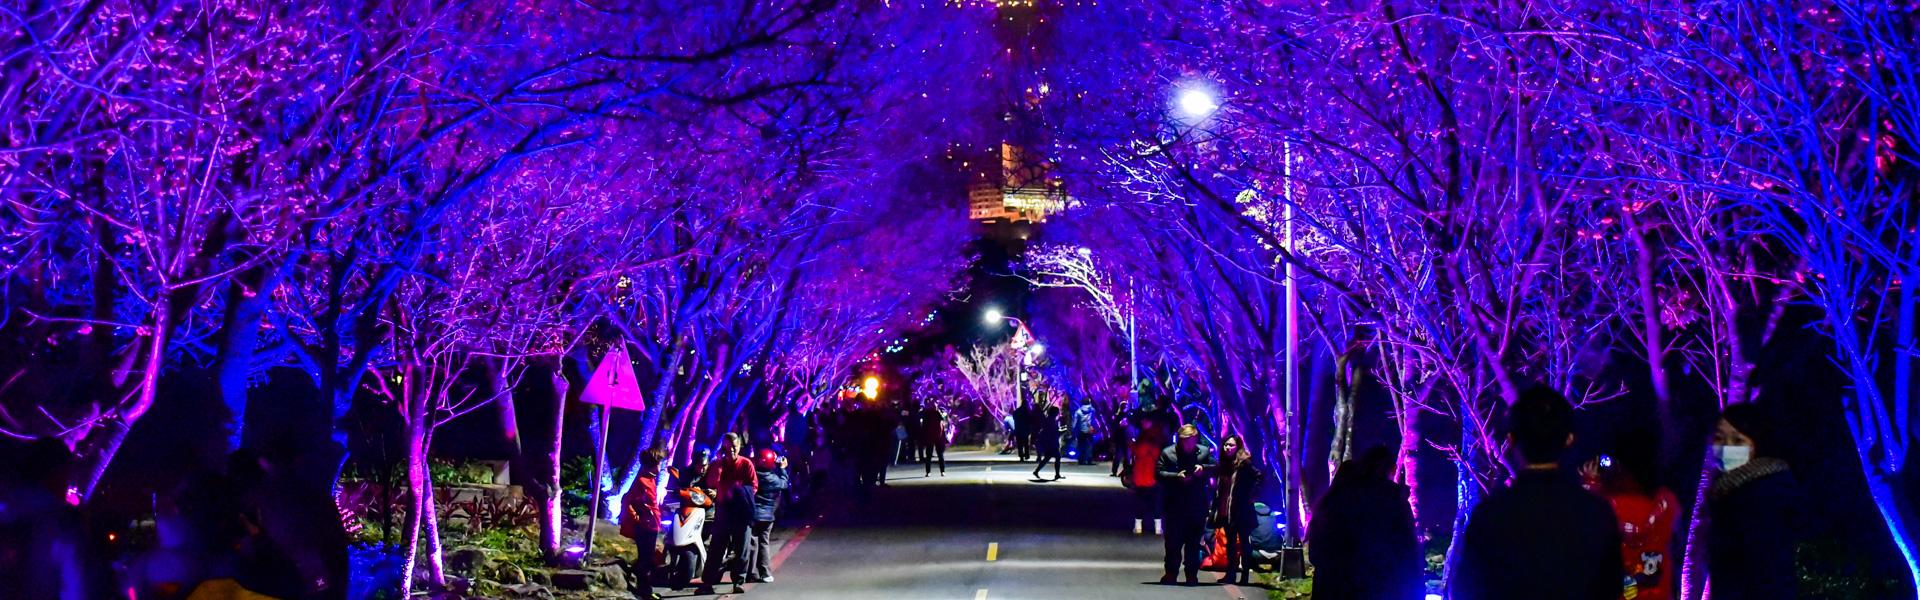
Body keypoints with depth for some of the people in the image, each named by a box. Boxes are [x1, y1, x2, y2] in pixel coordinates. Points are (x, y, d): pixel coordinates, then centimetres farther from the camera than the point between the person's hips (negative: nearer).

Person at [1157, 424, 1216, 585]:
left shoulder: (1204, 452, 5)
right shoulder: (1167, 453, -1)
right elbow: (1158, 472, -6)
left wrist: (1203, 468, -13)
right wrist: (1176, 476, -20)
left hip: (1197, 505, 1)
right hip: (1175, 505, -1)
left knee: (1194, 540, 5)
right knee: (1173, 539, 1)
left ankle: (1192, 573, 12)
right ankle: (1171, 573, 10)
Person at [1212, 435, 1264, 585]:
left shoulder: (1244, 463, -9)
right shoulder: (1223, 465, 11)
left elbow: (1260, 476, -19)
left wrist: (1250, 495, -16)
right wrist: (1216, 509, 7)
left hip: (1241, 511, -7)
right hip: (1226, 511, 7)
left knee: (1243, 542, -1)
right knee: (1230, 543, 12)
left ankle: (1245, 576, 1)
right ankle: (1231, 574, 18)